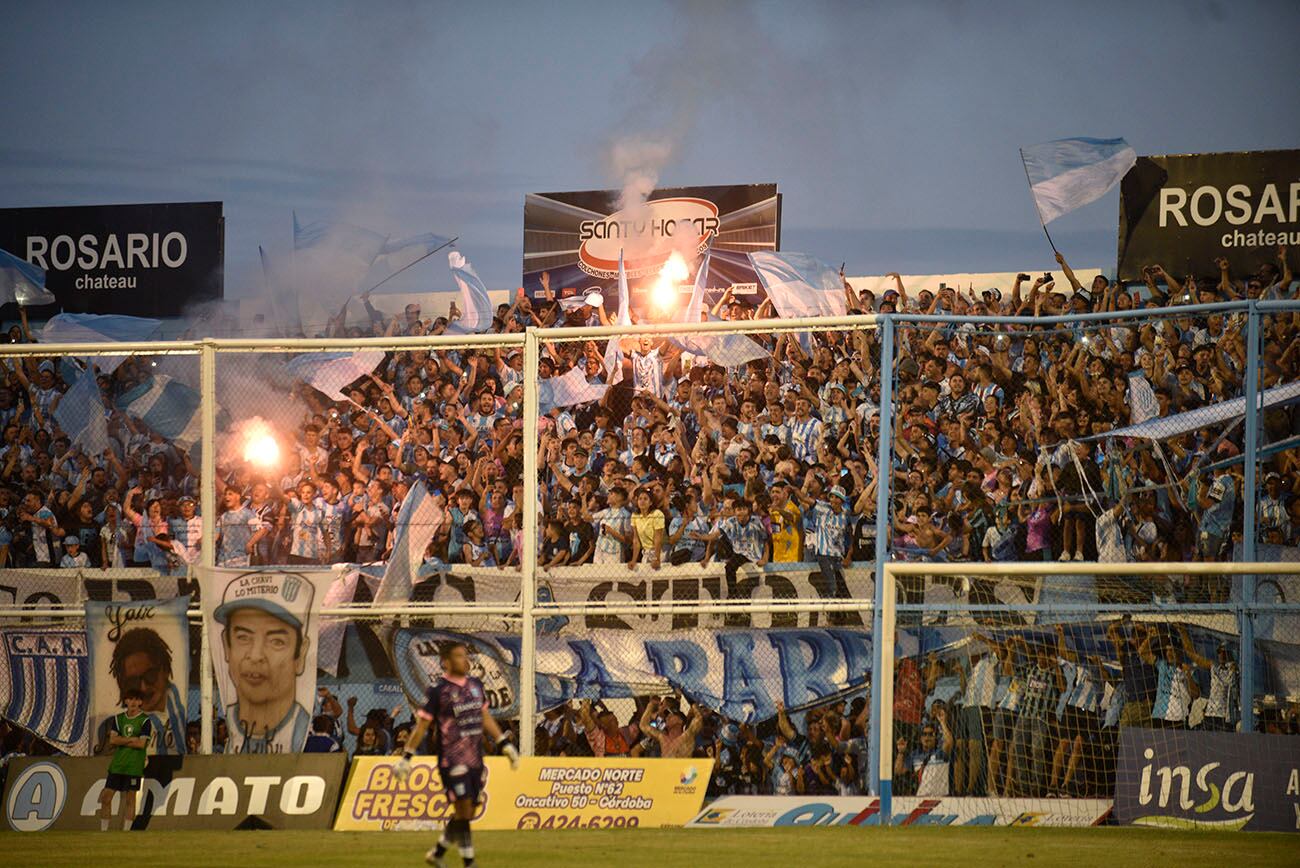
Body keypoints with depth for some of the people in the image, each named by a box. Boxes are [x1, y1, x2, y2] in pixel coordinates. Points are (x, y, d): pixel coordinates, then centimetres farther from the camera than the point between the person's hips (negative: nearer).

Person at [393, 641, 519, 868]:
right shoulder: (438, 690, -8)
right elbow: (421, 726, -4)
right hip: (452, 761, -7)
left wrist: (505, 745, 20)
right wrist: (406, 758, -5)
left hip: (475, 760, 7)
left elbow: (485, 718, 22)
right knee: (463, 811, -10)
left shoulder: (475, 684, 11)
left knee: (468, 814, 10)